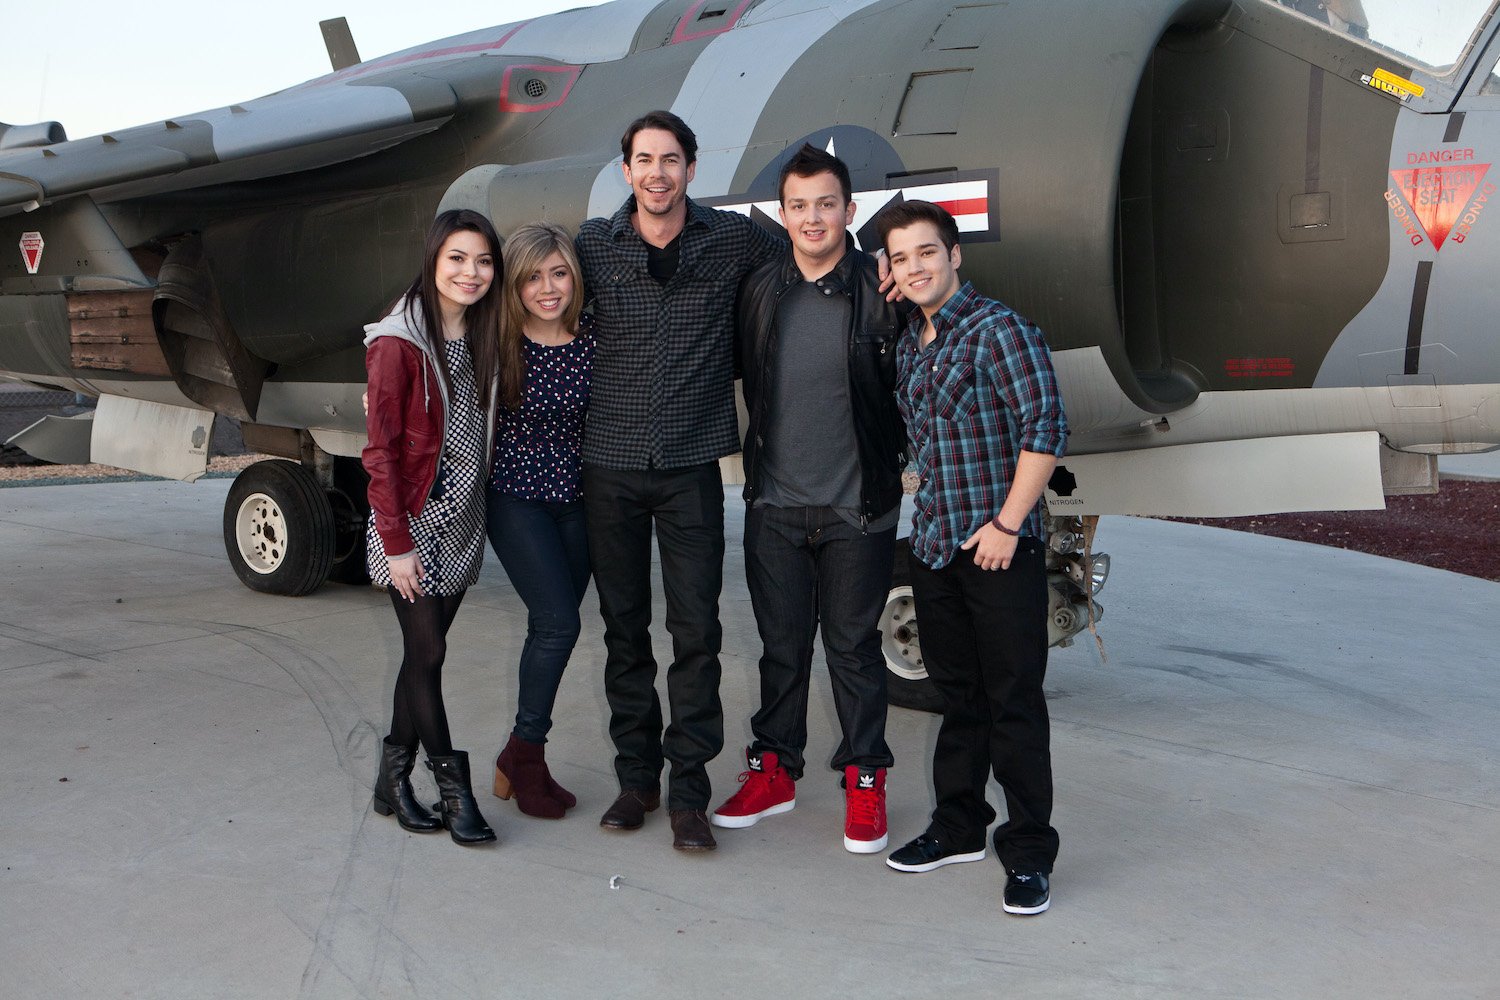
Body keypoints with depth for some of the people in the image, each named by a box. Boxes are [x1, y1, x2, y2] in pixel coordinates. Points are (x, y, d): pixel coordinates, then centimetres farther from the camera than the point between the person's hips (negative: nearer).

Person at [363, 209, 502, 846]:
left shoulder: (483, 339, 7)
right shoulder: (399, 343, -12)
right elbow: (381, 450, -13)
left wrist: (484, 514, 7)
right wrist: (396, 542, -15)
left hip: (462, 523, 6)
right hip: (414, 524, -6)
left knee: (424, 651, 12)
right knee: (427, 654, -1)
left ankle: (393, 782, 23)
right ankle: (453, 789, 11)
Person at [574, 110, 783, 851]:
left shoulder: (735, 241, 1)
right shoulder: (593, 245, 3)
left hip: (691, 465, -1)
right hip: (610, 464, 1)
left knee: (696, 629, -1)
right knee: (623, 627, 9)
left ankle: (688, 789, 9)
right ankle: (635, 775, 22)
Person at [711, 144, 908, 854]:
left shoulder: (883, 292, -6)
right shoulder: (759, 290, 4)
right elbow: (746, 377, 16)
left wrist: (901, 463, -2)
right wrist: (770, 444, 12)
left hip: (858, 509, -3)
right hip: (775, 504, 3)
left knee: (854, 646, 8)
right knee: (781, 645, 13)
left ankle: (865, 780, 22)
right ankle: (774, 769, 28)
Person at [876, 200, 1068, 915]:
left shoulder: (999, 330, -10)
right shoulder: (908, 345, 12)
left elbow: (1044, 428, -15)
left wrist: (1006, 523, -16)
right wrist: (934, 517, 12)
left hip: (1000, 550, -7)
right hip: (932, 548, 7)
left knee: (1014, 703, -1)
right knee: (957, 696, 16)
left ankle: (1028, 853, 8)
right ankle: (958, 828, 28)